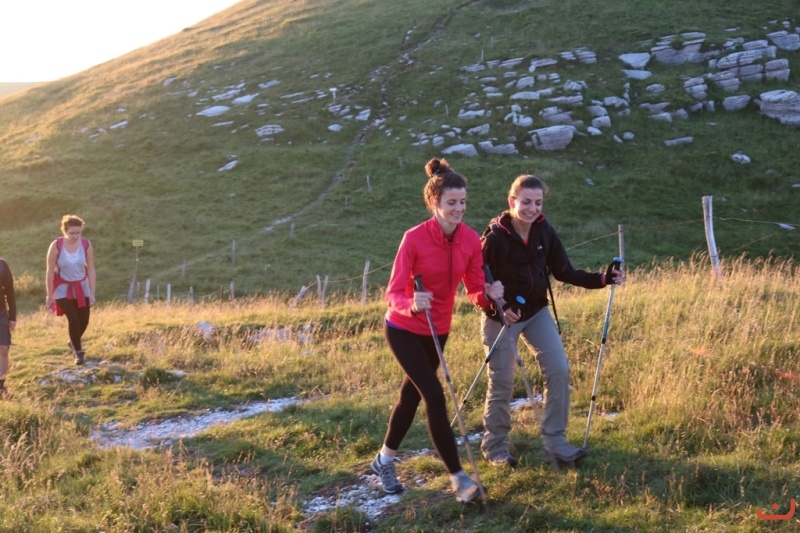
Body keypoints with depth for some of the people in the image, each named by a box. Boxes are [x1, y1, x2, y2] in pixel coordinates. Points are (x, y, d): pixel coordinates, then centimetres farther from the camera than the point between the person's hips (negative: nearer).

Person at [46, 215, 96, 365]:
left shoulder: (86, 245, -13)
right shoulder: (56, 245, -19)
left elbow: (90, 269, -6)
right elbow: (50, 271, -11)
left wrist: (92, 292, -7)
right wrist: (49, 295, -8)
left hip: (81, 288, 3)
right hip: (63, 289, -3)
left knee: (84, 320, 6)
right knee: (73, 320, -12)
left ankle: (74, 342, 36)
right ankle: (78, 351, 5)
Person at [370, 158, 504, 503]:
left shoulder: (471, 239, -10)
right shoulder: (414, 238, -24)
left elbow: (474, 290, -5)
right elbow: (393, 292, -23)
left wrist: (489, 294, -27)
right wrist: (411, 304, -44)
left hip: (438, 331, 6)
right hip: (404, 330, -6)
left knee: (412, 394, 17)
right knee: (434, 396, -13)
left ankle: (384, 459, 37)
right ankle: (458, 477, -6)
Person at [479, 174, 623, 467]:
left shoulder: (545, 232, -5)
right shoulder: (495, 237, -20)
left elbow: (565, 272, 0)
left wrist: (602, 278, -11)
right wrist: (498, 308, -30)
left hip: (537, 312, 5)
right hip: (501, 316, -5)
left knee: (559, 370, -4)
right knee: (502, 382, 1)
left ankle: (554, 441, 9)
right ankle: (494, 446, 20)